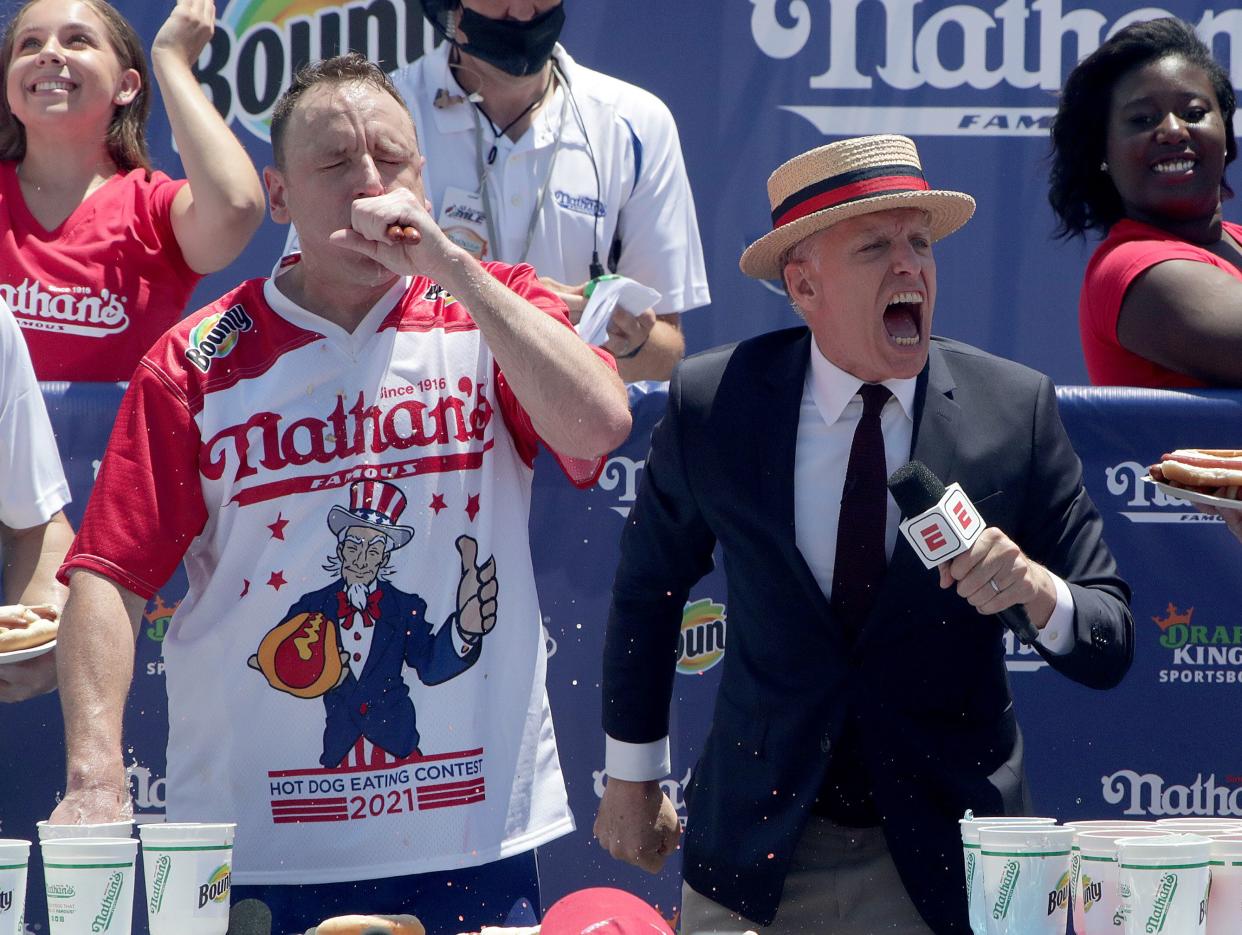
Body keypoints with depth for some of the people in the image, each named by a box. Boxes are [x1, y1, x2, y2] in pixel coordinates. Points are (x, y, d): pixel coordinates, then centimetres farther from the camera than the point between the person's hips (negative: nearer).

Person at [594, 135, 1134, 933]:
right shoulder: (713, 404, -7)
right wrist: (631, 780, 15)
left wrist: (1034, 587, -28)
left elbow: (1109, 644, -6)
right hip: (755, 853, 0)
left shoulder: (1016, 410, -8)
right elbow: (648, 589, 10)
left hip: (942, 865, 0)